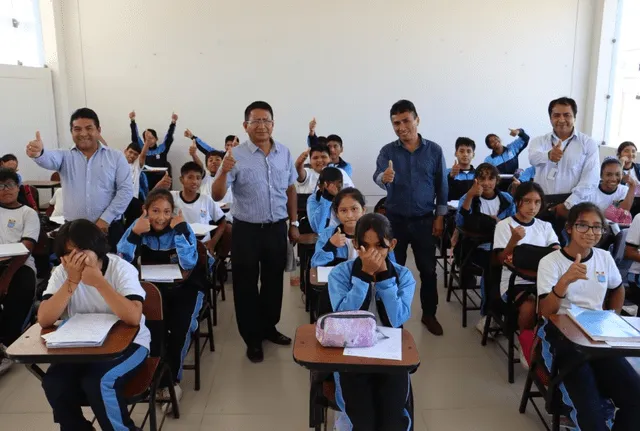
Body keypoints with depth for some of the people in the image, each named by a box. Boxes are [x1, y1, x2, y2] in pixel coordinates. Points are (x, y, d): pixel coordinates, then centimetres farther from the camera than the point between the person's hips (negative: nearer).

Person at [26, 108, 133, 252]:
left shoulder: (116, 157, 4)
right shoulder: (65, 157, 8)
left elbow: (126, 190, -3)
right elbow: (50, 159, -15)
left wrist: (106, 218, -10)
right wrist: (38, 153, -40)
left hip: (109, 228, -1)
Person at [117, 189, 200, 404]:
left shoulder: (182, 227, -11)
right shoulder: (140, 227, -4)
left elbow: (189, 263, -25)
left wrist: (179, 229, -29)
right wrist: (134, 232, -26)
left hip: (184, 288, -1)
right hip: (153, 287, 2)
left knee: (179, 327, -25)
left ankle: (171, 379, -1)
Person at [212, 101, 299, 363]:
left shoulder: (284, 153, 2)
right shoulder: (236, 156, -10)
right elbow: (217, 196, -14)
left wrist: (294, 223, 12)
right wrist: (224, 172, -32)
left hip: (277, 228, 4)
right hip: (246, 231, -3)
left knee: (274, 281, 17)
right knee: (246, 285, 8)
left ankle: (269, 327, 37)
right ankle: (252, 338, 24)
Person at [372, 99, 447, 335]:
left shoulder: (434, 150, -3)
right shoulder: (387, 151, -4)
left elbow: (442, 185, 2)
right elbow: (378, 176, -22)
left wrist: (440, 216, -1)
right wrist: (384, 178, -45)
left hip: (424, 220, 0)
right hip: (395, 220, 0)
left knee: (428, 270, 10)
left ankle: (429, 314, 27)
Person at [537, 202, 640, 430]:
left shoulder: (604, 258, 7)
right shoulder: (550, 262, -8)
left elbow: (618, 290, 28)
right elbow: (545, 312, -17)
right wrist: (564, 281, -33)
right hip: (562, 335, -5)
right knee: (590, 412, -26)